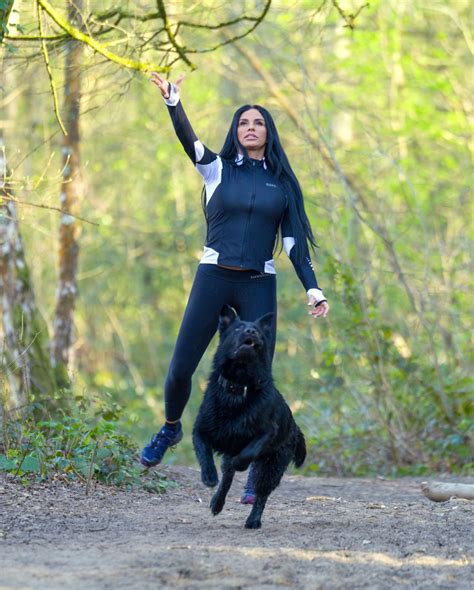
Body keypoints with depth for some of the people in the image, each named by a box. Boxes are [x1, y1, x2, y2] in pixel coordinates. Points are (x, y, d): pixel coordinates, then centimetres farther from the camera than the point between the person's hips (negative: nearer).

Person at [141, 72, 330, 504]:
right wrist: (173, 103, -30)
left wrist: (313, 290, 0)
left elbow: (294, 241, 10)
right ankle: (171, 429, 32)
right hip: (213, 278, 0)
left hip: (259, 286, 0)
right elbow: (189, 141, -12)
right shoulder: (217, 169, 6)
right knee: (181, 368, 0)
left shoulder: (282, 183, 10)